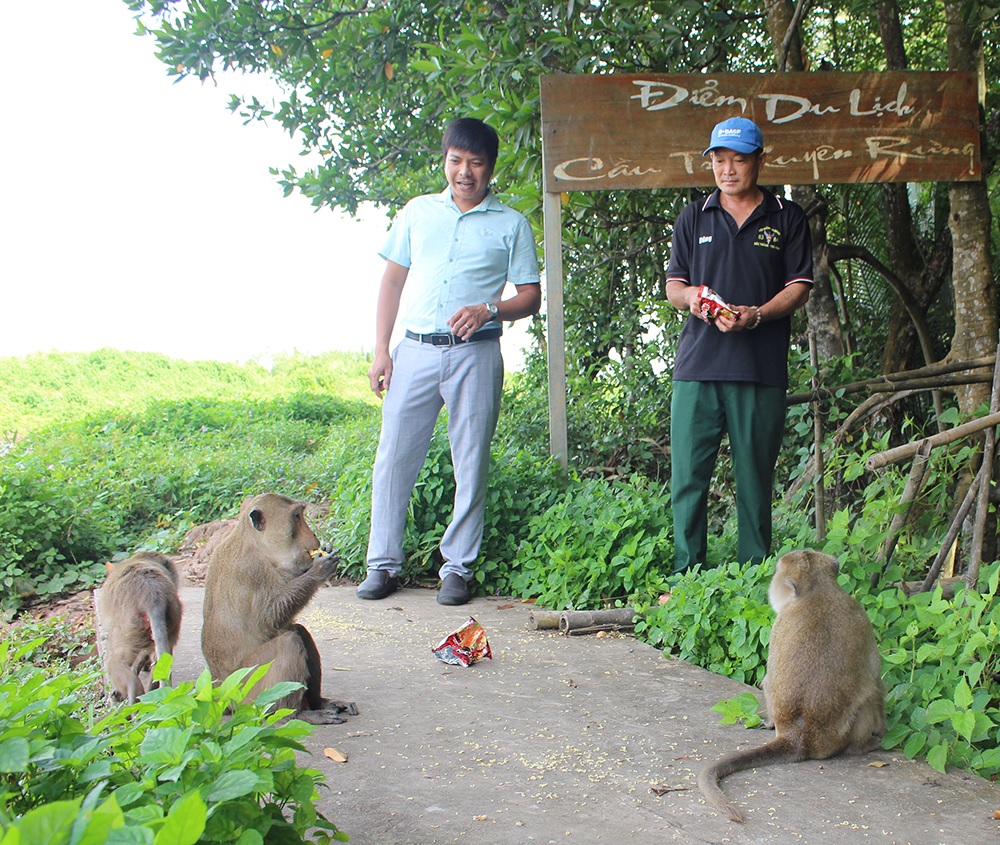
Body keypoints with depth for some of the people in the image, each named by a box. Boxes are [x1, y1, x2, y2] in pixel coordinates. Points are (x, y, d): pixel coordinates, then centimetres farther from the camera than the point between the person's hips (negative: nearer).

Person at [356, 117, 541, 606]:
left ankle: (457, 567, 13)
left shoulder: (511, 225, 7)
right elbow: (392, 280, 15)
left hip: (476, 354, -2)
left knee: (471, 464, 1)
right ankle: (383, 563, 10)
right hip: (416, 350, 2)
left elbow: (530, 296, 6)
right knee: (393, 456, 0)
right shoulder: (417, 213, 13)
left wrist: (489, 310, -15)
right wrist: (381, 350, 6)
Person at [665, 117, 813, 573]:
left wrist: (756, 315, -13)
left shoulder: (787, 218, 11)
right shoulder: (693, 218, 17)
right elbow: (673, 284, 16)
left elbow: (799, 287, 6)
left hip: (761, 368, -1)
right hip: (697, 365, 2)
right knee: (688, 476, -3)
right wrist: (690, 298, -8)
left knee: (755, 479, 2)